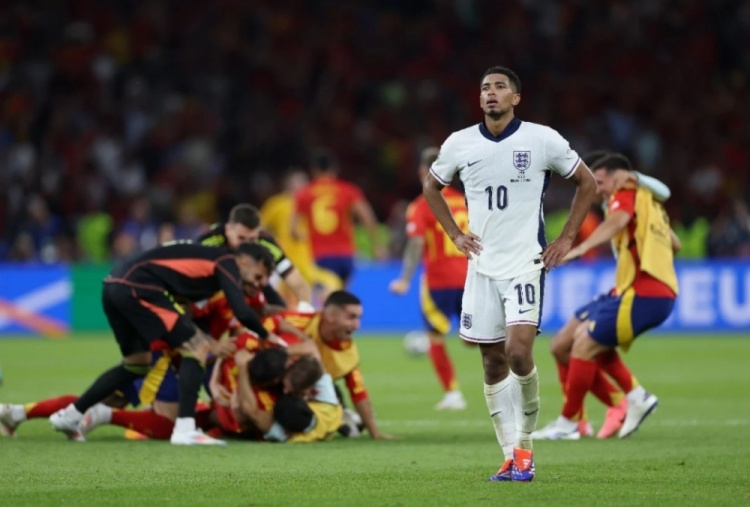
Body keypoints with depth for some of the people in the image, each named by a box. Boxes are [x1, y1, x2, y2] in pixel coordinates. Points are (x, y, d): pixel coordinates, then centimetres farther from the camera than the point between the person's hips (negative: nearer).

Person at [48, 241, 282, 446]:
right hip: (137, 289, -10)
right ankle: (184, 429, -12)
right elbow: (242, 312, -10)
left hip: (114, 286, 10)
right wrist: (267, 336, 8)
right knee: (196, 350, -5)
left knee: (137, 364, 26)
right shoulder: (227, 263, 1)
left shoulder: (205, 260, 26)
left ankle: (70, 415, 31)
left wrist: (209, 343, 19)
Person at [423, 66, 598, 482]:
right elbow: (431, 187, 21)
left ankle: (524, 444, 0)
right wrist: (455, 234, 9)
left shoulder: (543, 140, -5)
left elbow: (587, 184, 7)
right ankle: (511, 456, 10)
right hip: (482, 266, 4)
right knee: (493, 362, 3)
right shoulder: (460, 144, 3)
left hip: (526, 262, -4)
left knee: (518, 350, -18)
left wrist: (566, 238, 1)